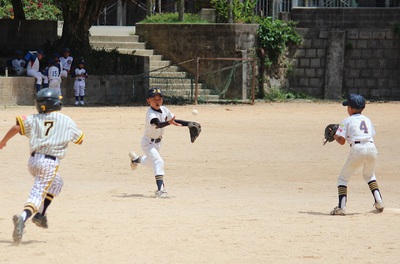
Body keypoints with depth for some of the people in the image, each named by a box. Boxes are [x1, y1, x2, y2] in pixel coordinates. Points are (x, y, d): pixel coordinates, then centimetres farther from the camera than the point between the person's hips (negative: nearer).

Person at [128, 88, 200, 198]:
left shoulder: (164, 110, -8)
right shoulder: (151, 114, -31)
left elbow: (174, 121, 5)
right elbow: (158, 124, -50)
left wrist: (190, 124, -5)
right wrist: (169, 122, -68)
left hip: (157, 142, 8)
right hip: (148, 142, -8)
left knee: (150, 162, 30)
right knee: (158, 162, -27)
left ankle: (136, 159, 63)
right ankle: (160, 189, -31)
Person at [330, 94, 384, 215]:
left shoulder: (347, 121, 7)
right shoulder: (367, 120, 22)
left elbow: (341, 141, 0)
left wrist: (334, 136, 21)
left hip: (357, 150, -5)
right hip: (372, 148, 5)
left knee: (343, 178, 8)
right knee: (369, 175, 31)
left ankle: (341, 207, -7)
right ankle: (379, 201, 18)